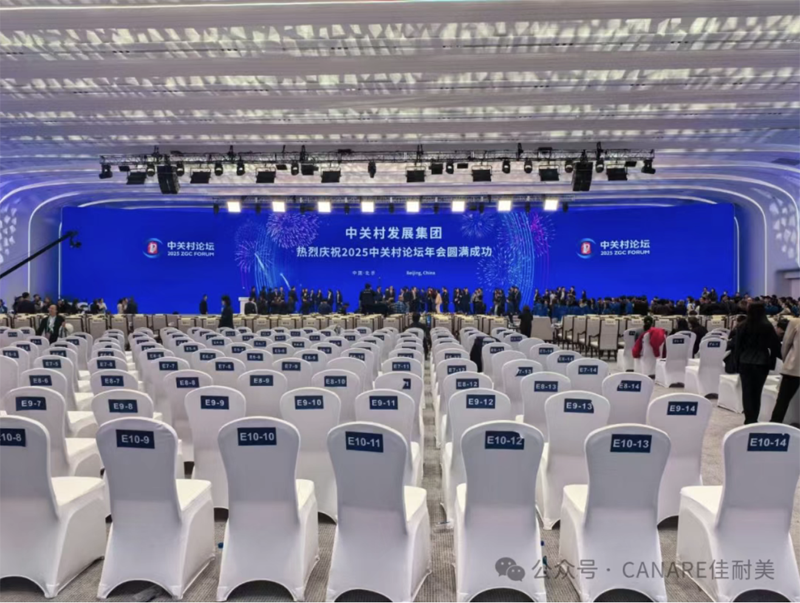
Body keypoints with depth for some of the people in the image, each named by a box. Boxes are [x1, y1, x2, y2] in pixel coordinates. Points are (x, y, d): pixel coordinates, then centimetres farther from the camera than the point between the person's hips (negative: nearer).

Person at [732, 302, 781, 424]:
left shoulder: (743, 326, -3)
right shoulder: (768, 327, -7)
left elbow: (737, 345, 1)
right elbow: (775, 346, -5)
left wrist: (736, 361, 9)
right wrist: (772, 361, 5)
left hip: (745, 362, 0)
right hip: (762, 362, 0)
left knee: (747, 391, 5)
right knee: (757, 391, 10)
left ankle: (749, 419, 4)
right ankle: (754, 419, 13)